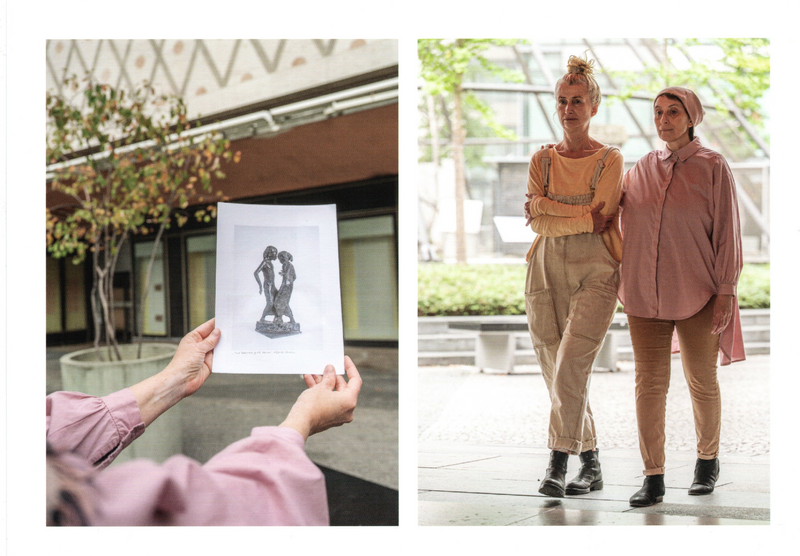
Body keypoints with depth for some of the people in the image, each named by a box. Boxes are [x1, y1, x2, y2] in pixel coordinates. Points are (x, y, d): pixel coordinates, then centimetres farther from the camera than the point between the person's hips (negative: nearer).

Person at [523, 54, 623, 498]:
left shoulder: (610, 160, 1)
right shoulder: (542, 160, 10)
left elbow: (600, 216, -12)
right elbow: (535, 223, -2)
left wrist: (547, 206, -8)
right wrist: (583, 216, -11)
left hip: (594, 276, -4)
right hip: (546, 274, 4)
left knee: (570, 370, -17)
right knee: (558, 375, 6)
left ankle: (557, 464, -10)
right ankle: (591, 463, 20)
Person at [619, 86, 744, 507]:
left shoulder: (712, 167, -1)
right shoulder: (641, 168, 9)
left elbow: (727, 232, -3)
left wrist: (726, 290, -8)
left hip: (697, 292, -3)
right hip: (645, 293, 3)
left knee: (701, 381, 8)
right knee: (650, 382, -2)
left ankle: (707, 460, 31)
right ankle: (653, 478, 3)